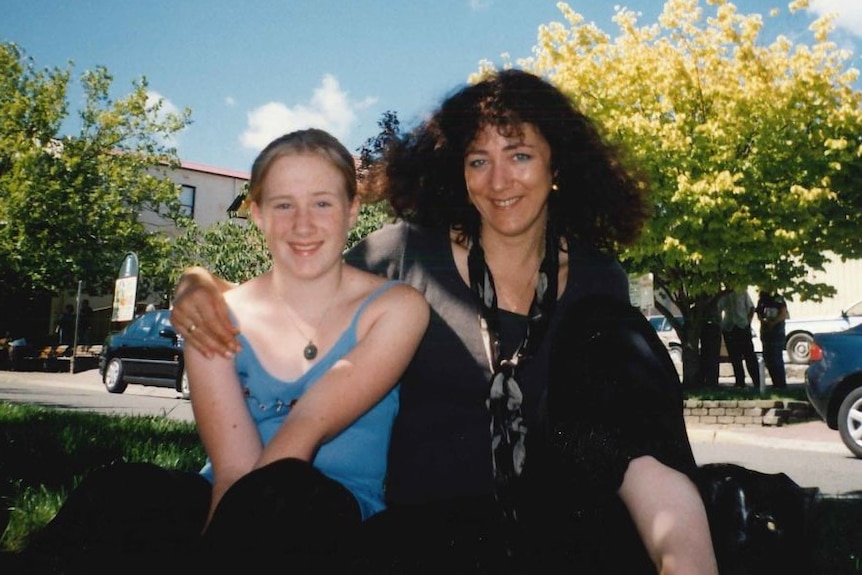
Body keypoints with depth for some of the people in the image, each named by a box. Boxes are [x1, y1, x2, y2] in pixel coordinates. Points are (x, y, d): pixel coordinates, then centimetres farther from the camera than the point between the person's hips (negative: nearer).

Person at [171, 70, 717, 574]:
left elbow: (628, 404, 11)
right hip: (426, 522, -2)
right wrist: (202, 286, -8)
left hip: (558, 513, 3)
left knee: (611, 332, -21)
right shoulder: (406, 254, 1)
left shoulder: (599, 282, 7)